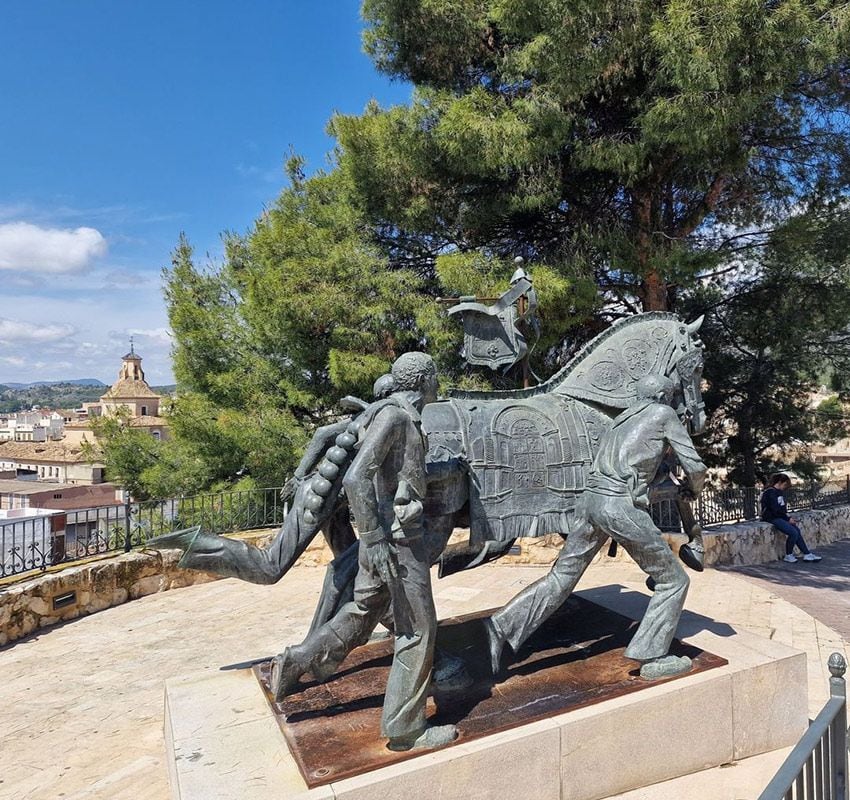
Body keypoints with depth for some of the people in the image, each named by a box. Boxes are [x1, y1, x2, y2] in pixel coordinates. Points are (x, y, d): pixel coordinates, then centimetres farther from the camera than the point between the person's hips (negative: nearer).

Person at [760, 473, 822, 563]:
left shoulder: (779, 492, 18)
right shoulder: (771, 492, -13)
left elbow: (782, 508, 20)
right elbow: (775, 510, -18)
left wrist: (788, 518, 3)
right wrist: (788, 519, -12)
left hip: (780, 517, 9)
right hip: (772, 518, -9)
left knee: (797, 530, -8)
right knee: (793, 533, -20)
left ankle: (807, 554, -6)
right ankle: (788, 556, -6)